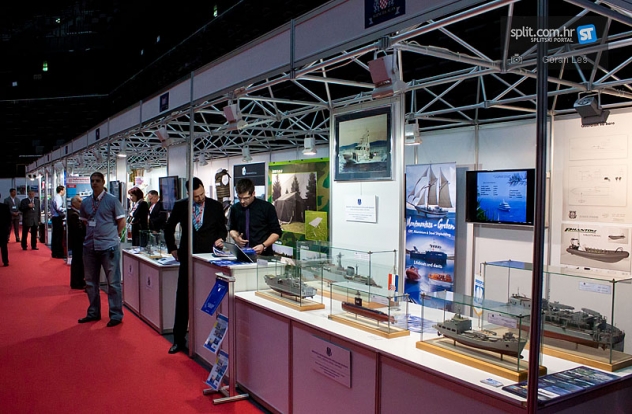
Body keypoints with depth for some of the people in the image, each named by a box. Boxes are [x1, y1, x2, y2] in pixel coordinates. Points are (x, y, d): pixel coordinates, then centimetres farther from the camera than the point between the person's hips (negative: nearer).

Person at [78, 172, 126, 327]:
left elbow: (122, 222, -2)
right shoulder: (85, 202, 8)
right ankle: (93, 313, 29)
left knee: (113, 282, 0)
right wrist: (93, 233, 10)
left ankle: (116, 315, 9)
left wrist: (112, 236, 0)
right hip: (90, 246, 6)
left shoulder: (112, 200, -6)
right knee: (90, 282, 15)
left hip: (109, 246, -6)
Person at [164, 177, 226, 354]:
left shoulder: (216, 206, 0)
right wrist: (172, 248, 9)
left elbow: (222, 227, 11)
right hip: (188, 256, 1)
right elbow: (169, 227, 14)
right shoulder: (180, 205, 2)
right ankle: (179, 339, 15)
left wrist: (220, 238, -9)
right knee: (183, 298, 4)